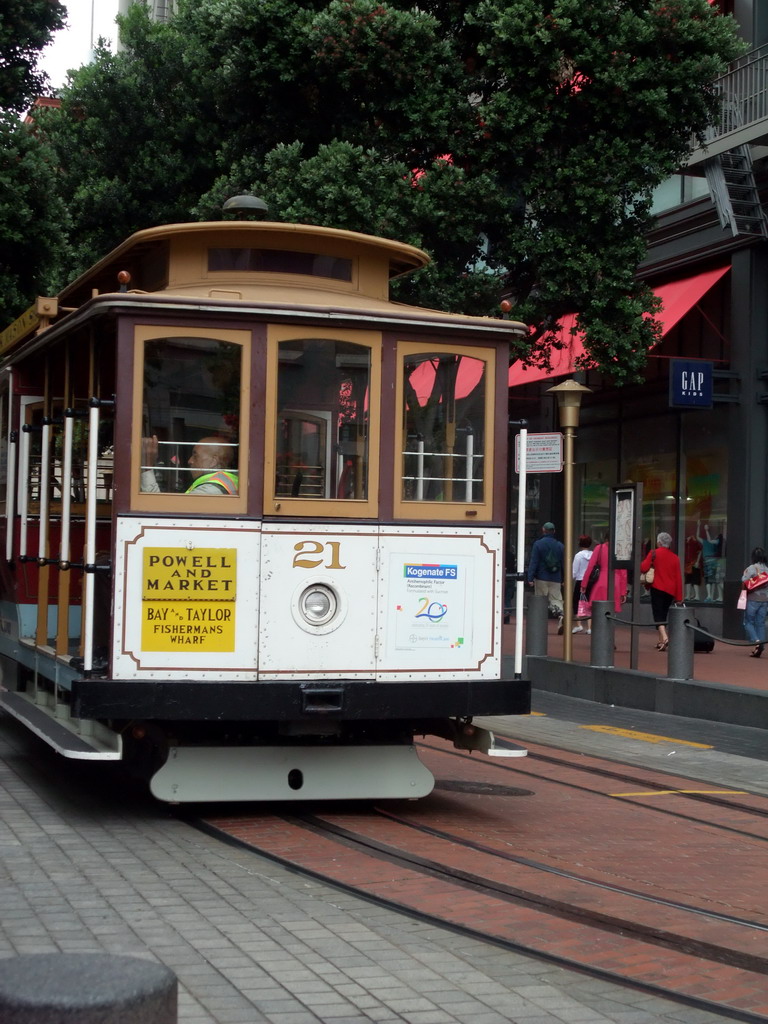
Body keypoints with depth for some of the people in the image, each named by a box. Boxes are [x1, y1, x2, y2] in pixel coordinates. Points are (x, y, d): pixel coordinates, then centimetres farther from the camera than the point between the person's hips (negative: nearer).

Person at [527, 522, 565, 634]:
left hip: (541, 578, -2)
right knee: (556, 599, 3)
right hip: (556, 579, 2)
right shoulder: (560, 545, 7)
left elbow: (533, 562, -8)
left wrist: (530, 578, -8)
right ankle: (561, 615, -25)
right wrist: (563, 580, 16)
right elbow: (564, 564, 10)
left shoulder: (538, 544, -4)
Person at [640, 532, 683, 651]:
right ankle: (661, 641, 20)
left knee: (658, 615, -8)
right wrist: (679, 597, 9)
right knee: (663, 614, 17)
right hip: (671, 591, 4)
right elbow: (679, 578, 6)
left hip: (657, 588, -4)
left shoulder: (654, 553, -4)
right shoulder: (675, 557, 7)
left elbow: (643, 568, -11)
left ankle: (664, 638, -29)